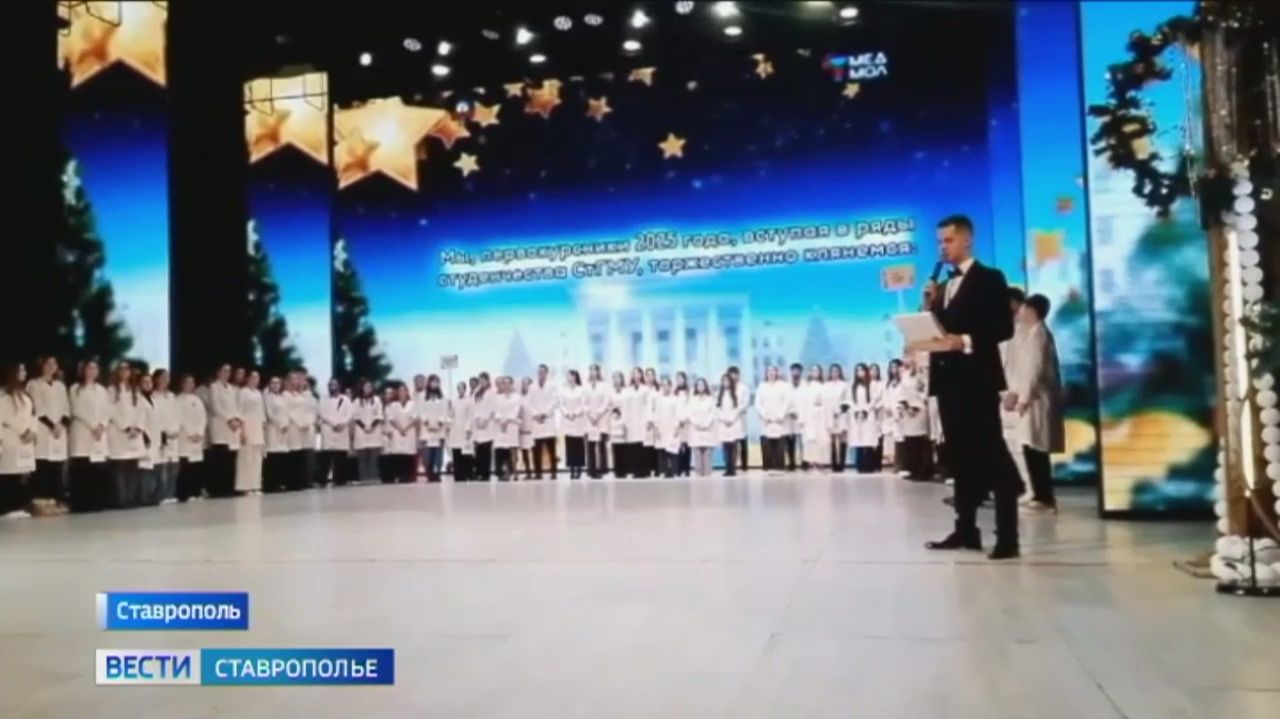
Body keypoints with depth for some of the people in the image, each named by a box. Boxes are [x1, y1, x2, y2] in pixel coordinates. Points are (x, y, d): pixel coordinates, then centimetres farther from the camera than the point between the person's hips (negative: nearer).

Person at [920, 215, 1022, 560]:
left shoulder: (990, 278, -1)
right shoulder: (942, 287, 21)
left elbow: (1004, 328, -10)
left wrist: (965, 342, -22)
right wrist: (930, 307, -1)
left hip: (977, 378, -7)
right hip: (948, 378, 7)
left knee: (992, 456, -7)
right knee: (961, 457, 8)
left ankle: (1007, 535, -5)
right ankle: (966, 529, 12)